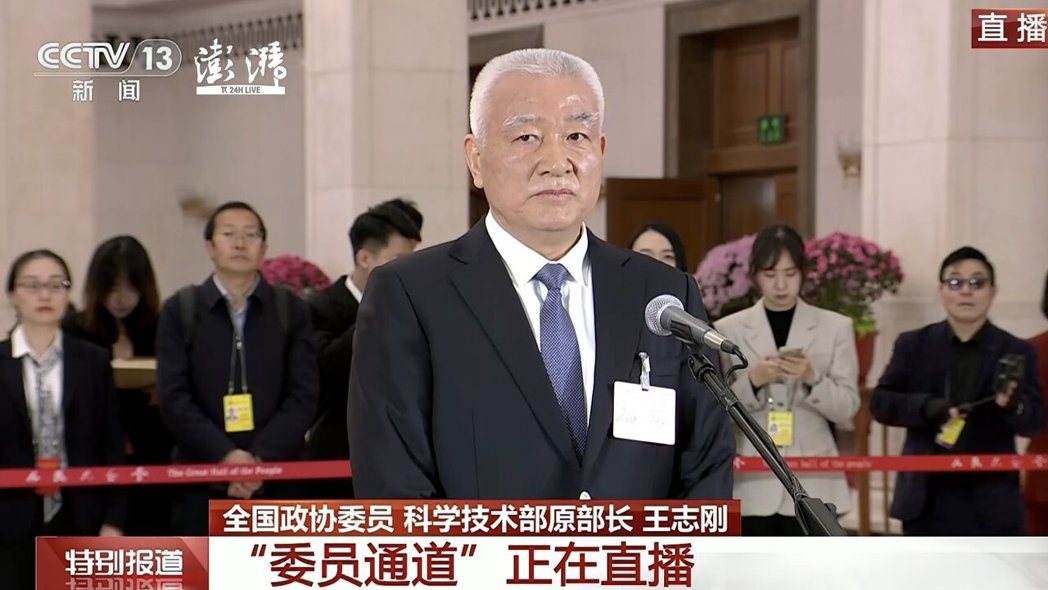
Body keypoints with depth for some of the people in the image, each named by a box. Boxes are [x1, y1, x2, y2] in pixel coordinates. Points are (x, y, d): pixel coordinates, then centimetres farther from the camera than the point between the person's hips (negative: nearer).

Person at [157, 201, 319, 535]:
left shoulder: (291, 311, 8)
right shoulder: (180, 311, 7)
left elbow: (303, 396, 1)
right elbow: (174, 398, -1)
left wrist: (262, 459, -13)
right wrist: (225, 455, -15)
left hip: (277, 479, 0)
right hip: (201, 485, 0)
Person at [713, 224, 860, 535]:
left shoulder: (835, 327, 5)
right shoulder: (728, 330, 4)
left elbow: (848, 407, 1)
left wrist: (812, 379, -17)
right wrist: (752, 381, -17)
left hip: (812, 485, 0)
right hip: (752, 484, 0)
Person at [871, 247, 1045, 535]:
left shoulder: (1016, 351, 3)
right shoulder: (913, 345, 6)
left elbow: (1036, 421, -2)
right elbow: (880, 402, 2)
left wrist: (1014, 405, -25)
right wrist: (925, 406, -17)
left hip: (991, 503, -1)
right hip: (927, 500, 1)